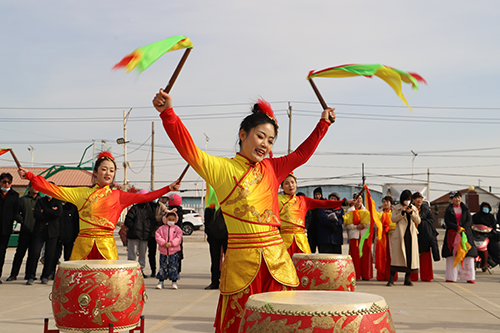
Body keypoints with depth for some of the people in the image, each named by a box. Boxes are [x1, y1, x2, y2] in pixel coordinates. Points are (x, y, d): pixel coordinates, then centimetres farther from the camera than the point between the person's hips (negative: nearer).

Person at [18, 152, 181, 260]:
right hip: (83, 243, 0)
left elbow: (144, 197, 8)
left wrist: (168, 189, 2)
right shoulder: (81, 193, 13)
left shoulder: (118, 196, 13)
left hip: (106, 245, 0)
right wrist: (29, 176, 5)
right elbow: (54, 189, 10)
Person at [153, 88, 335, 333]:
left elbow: (301, 154, 27)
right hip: (241, 259, -4)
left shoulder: (271, 169, 16)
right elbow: (188, 149, -10)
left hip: (275, 258, 4)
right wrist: (168, 113, -20)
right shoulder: (220, 168, 1)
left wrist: (323, 124, 30)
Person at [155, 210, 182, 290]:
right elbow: (157, 236, -2)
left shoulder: (177, 229, 4)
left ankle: (174, 282, 9)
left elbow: (178, 238, -5)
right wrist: (163, 243, -16)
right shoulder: (161, 228, 7)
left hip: (174, 251, -1)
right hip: (163, 251, 1)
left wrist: (170, 243, -15)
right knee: (163, 266, 5)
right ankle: (161, 282, 14)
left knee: (174, 267, 0)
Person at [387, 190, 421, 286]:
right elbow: (393, 219, -5)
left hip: (411, 234, 3)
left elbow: (418, 221, 7)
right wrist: (402, 212, -14)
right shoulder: (396, 208, 8)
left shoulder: (414, 208, 16)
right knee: (397, 255, -9)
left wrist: (411, 212, -7)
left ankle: (407, 279, 9)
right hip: (400, 234, -3)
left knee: (410, 255, 1)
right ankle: (391, 278, -7)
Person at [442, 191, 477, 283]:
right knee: (452, 255, -4)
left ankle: (469, 277, -7)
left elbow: (469, 221, 3)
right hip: (452, 234, -1)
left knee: (468, 254, -8)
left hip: (465, 233, 1)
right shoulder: (448, 210, 9)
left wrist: (462, 229, -12)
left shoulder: (465, 209, 13)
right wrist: (458, 228, -17)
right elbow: (447, 222, -3)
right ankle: (451, 277, 1)